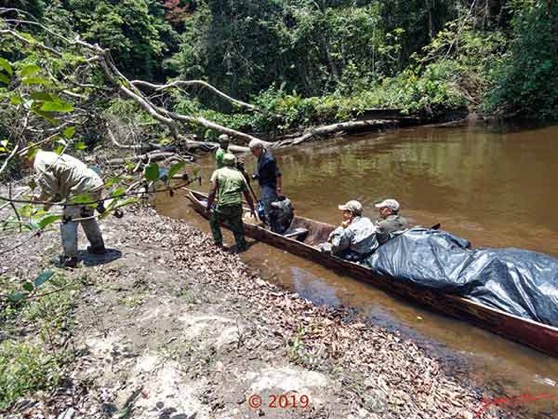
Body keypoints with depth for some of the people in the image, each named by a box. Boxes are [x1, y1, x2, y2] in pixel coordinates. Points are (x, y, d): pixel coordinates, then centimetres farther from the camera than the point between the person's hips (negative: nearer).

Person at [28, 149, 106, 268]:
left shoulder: (40, 162, -3)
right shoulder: (52, 156, 25)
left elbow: (49, 189, -7)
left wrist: (40, 199, 12)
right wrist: (49, 202, 21)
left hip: (83, 188, -9)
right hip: (96, 183, 9)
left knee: (68, 221, 1)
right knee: (87, 217, 26)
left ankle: (70, 258, 4)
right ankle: (98, 246, 35)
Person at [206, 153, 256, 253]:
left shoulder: (218, 172, 4)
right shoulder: (239, 174, 12)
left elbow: (212, 192, -6)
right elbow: (247, 195, 14)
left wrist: (208, 207, 2)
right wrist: (252, 209, 23)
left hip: (222, 207, -2)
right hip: (237, 207, 2)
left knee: (214, 223, 24)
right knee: (237, 227, 23)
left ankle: (218, 244, 23)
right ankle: (241, 245, 25)